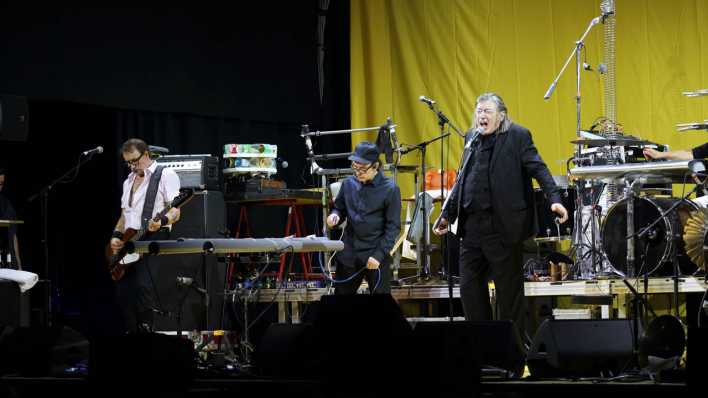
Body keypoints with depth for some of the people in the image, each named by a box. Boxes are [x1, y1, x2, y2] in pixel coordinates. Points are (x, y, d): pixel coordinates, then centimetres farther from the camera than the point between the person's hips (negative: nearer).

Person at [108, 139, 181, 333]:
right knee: (123, 291, -1)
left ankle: (148, 329, -17)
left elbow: (175, 211, -9)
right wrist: (116, 235, 10)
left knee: (143, 286, -24)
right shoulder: (129, 181, 23)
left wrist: (161, 221, -29)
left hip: (154, 238, -7)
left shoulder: (165, 175, 0)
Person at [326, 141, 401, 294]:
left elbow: (393, 227, -8)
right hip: (349, 254, 4)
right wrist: (335, 215, -8)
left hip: (376, 257, -4)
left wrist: (379, 254, -15)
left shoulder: (389, 189, -9)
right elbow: (339, 208, 17)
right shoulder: (349, 184, 3)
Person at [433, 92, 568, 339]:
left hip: (502, 228, -6)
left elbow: (538, 169, -10)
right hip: (472, 227, 6)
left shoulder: (517, 136, -2)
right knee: (469, 288, 6)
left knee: (509, 291, 3)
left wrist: (555, 199, -24)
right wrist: (447, 214, 18)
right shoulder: (472, 138, 16)